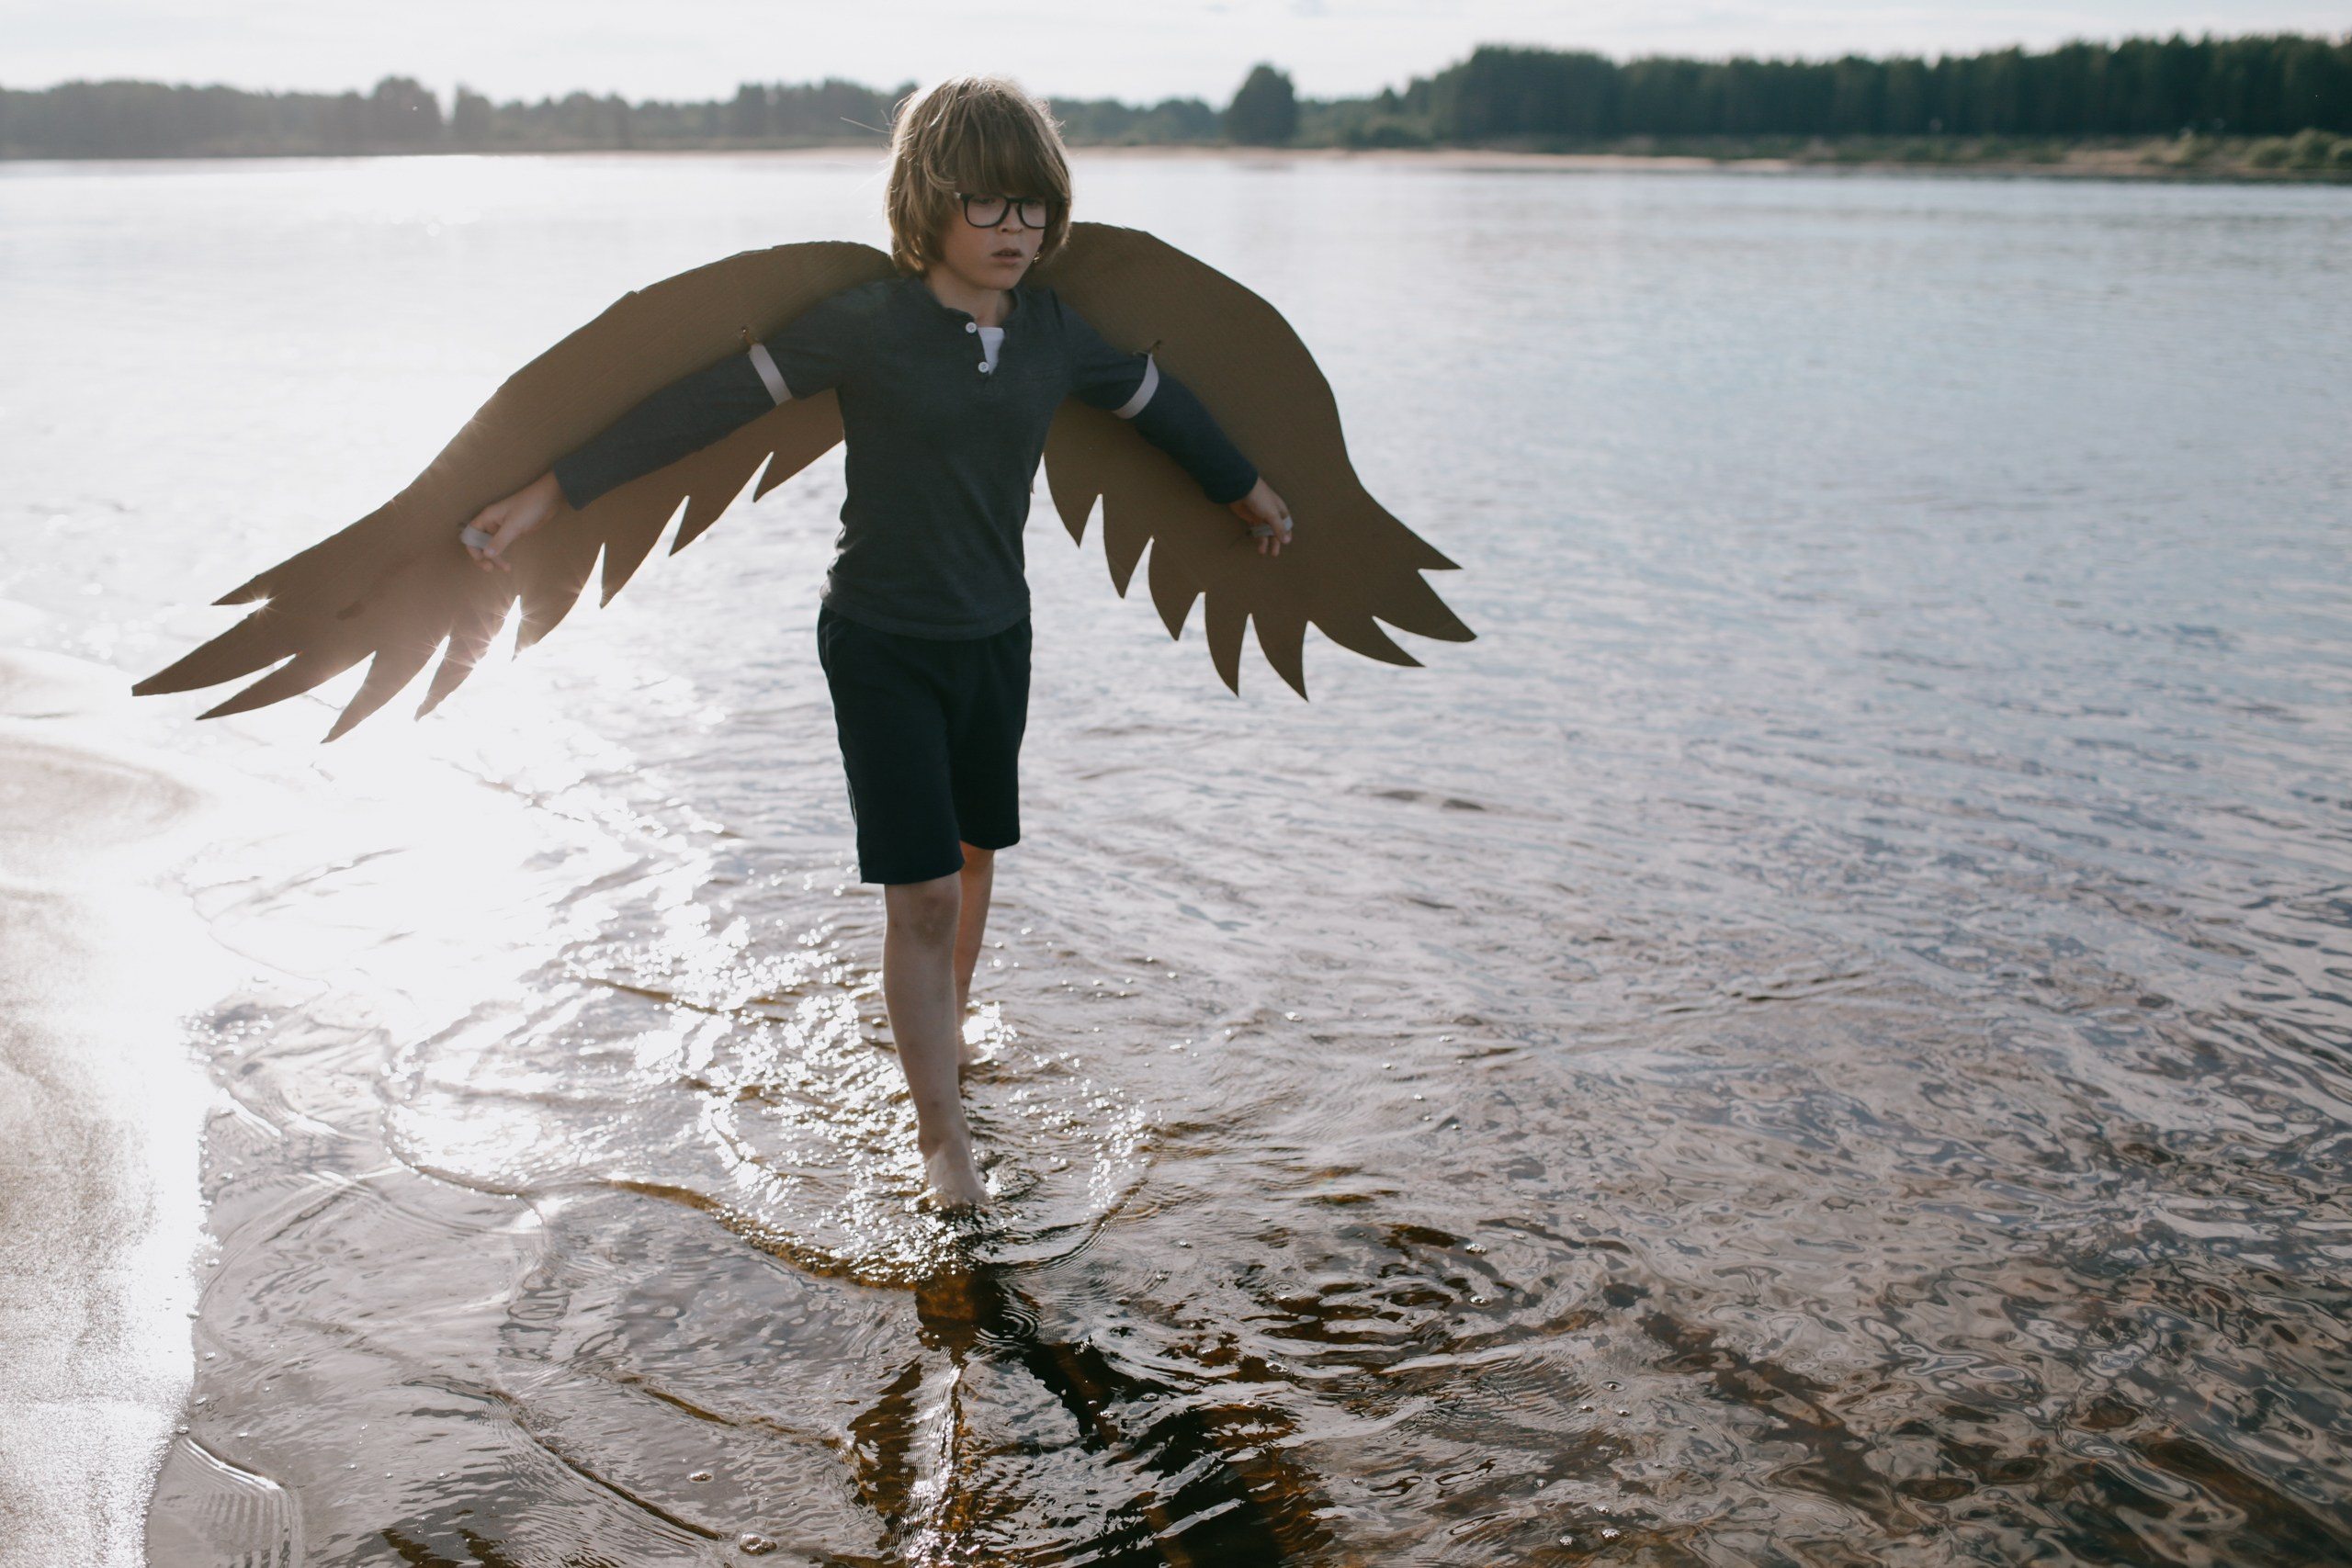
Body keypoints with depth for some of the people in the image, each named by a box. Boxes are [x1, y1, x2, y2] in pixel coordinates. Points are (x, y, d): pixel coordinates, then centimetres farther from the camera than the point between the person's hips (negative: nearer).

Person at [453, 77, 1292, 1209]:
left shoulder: (1057, 336, -4)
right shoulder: (867, 327, -18)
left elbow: (1158, 405, 15)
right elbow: (703, 405, -17)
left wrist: (1246, 489, 30)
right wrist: (547, 496, -18)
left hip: (996, 636, 5)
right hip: (883, 645, -5)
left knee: (972, 856, 19)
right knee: (921, 892, -4)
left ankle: (941, 1028, 46)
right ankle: (942, 1135, 11)